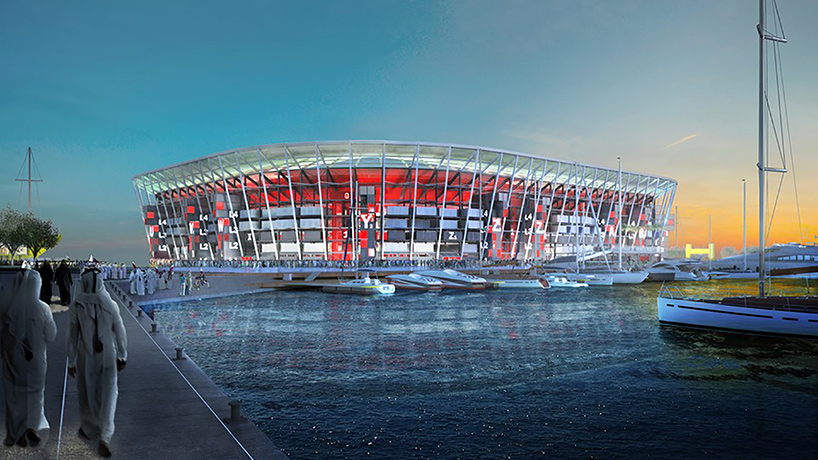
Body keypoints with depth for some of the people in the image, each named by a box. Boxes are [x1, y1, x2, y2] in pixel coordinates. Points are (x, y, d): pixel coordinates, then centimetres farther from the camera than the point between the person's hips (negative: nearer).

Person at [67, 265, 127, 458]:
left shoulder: (76, 307, -12)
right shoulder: (111, 305, -9)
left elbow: (72, 337, -5)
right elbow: (120, 334, -2)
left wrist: (71, 361, 6)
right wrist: (122, 356, 10)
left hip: (86, 358, 0)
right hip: (108, 357, 0)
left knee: (87, 393, 20)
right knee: (109, 395, 7)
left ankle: (89, 429, 39)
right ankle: (104, 437, -4)